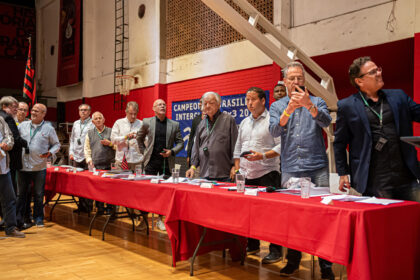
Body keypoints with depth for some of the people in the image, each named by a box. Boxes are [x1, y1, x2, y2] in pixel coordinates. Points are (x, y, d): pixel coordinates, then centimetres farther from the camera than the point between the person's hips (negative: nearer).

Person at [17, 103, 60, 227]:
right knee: (20, 194, 10)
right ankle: (18, 218, 21)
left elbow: (56, 144, 5)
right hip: (22, 166, 2)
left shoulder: (48, 128, 0)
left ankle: (38, 218, 22)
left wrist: (50, 153, -13)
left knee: (38, 195, 8)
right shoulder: (22, 125, 6)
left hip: (39, 167, -2)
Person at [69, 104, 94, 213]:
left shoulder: (93, 124, -5)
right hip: (76, 157, 7)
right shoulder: (76, 124, 17)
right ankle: (81, 205, 19)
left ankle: (88, 206, 2)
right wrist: (71, 152, 12)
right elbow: (72, 139, 22)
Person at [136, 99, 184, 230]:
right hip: (151, 161, -1)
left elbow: (180, 142, 8)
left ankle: (160, 219, 14)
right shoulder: (147, 122, 3)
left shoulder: (174, 124, 4)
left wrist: (172, 151, -9)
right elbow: (139, 137, 16)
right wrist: (144, 151, 8)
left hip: (166, 161, 1)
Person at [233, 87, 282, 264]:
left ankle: (275, 250, 4)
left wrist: (263, 155, -22)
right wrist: (237, 169, 11)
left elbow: (280, 146, -10)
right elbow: (238, 148, 20)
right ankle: (252, 246, 25)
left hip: (267, 174, -6)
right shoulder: (244, 123, 17)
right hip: (246, 175, 6)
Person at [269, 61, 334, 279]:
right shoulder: (277, 106, 11)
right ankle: (293, 261, 21)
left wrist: (309, 105, -29)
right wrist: (288, 110, -23)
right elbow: (274, 132, -6)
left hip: (317, 168, -1)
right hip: (290, 169, 2)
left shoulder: (316, 102, 8)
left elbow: (326, 122, -11)